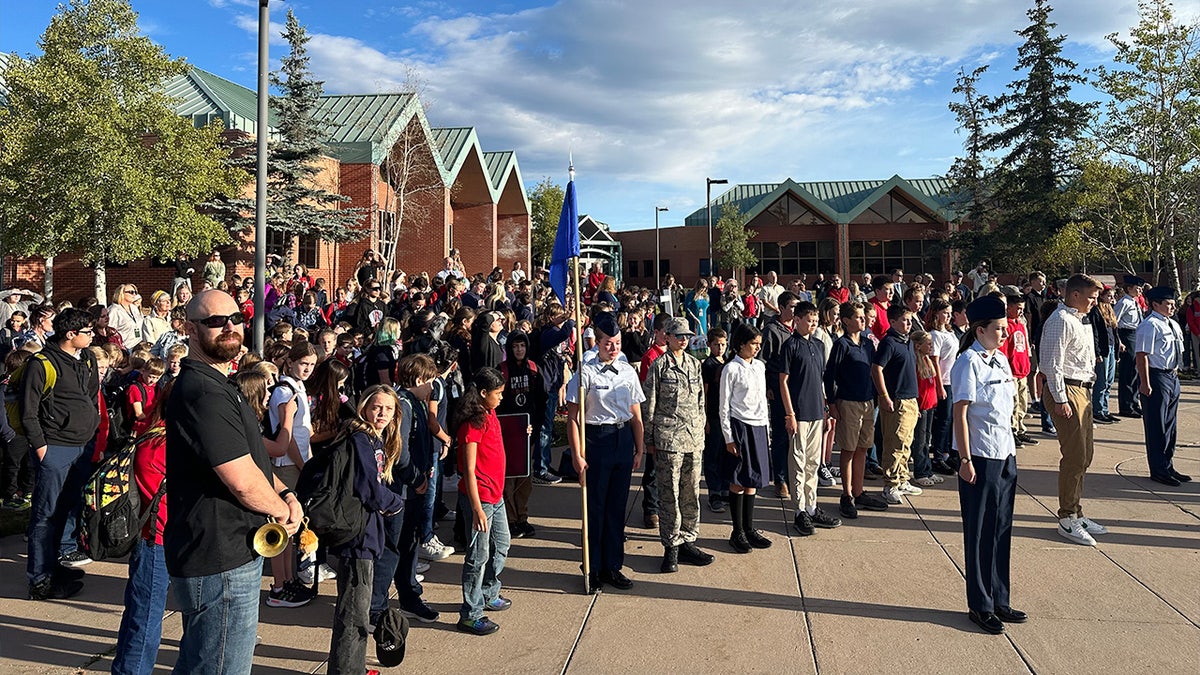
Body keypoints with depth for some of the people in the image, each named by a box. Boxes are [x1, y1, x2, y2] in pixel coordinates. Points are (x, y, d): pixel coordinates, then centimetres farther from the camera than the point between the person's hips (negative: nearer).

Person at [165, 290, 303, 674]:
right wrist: (283, 509, -7)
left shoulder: (216, 384, 14)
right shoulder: (201, 391, -22)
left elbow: (248, 458, 20)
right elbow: (242, 481, -26)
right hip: (220, 563, -11)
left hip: (227, 553, 11)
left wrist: (285, 494, 3)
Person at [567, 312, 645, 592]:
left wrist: (639, 450, 9)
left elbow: (636, 415, 11)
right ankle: (593, 569, 19)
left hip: (624, 440, 5)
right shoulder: (586, 372, -8)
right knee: (595, 506, 4)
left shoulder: (628, 371, 7)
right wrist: (577, 454, -12)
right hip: (597, 440, -4)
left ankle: (613, 566, 26)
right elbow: (573, 416, -9)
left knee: (617, 506, 12)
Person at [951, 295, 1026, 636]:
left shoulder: (1001, 361, 11)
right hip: (980, 456, -8)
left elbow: (1006, 406, 16)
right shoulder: (968, 362, -12)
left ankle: (999, 601, 26)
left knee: (1001, 528, 14)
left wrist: (1009, 448, 12)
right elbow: (960, 412, -15)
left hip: (1005, 454, 8)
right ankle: (980, 606, 15)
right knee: (980, 531, 3)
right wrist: (965, 460, -18)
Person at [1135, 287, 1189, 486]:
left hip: (1172, 377, 9)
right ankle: (1159, 471, 8)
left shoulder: (1173, 325, 13)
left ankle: (1168, 467, 28)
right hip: (1156, 378, -9)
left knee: (1170, 425, 16)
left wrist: (1175, 372, 15)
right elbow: (1142, 356, -19)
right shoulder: (1150, 326, -15)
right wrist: (1145, 383, -22)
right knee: (1157, 427, -1)